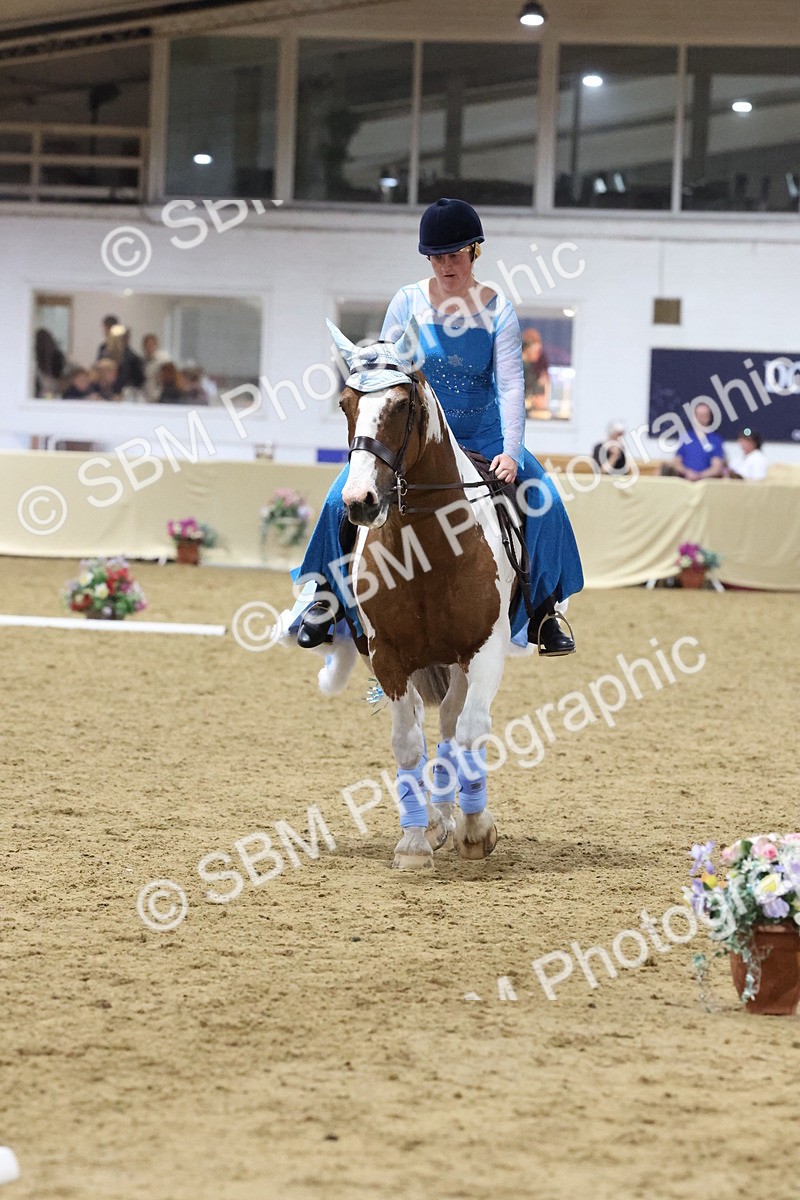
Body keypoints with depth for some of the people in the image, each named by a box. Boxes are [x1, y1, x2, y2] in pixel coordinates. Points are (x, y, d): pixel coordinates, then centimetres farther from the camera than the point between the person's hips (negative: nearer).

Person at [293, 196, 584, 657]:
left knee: (542, 501, -19)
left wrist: (511, 452, -28)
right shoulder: (409, 303, -6)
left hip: (483, 434, 0)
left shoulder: (498, 310, -8)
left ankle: (543, 609, -2)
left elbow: (511, 384, -15)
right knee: (345, 497, -17)